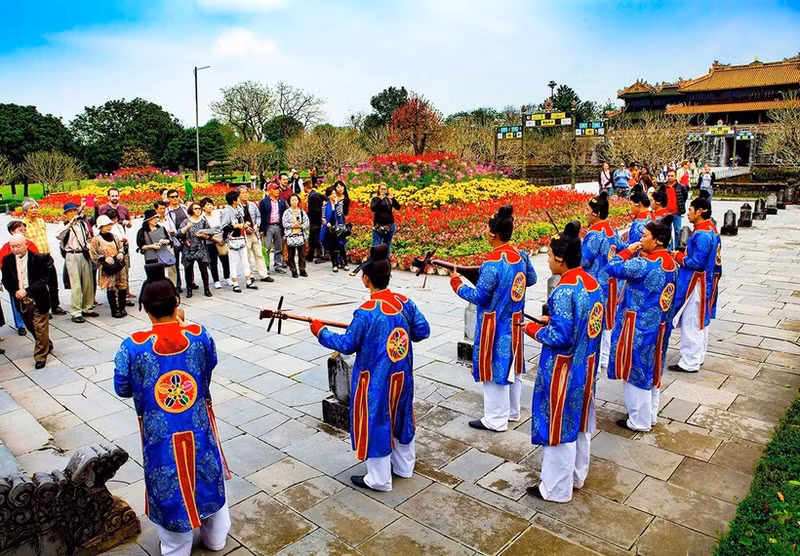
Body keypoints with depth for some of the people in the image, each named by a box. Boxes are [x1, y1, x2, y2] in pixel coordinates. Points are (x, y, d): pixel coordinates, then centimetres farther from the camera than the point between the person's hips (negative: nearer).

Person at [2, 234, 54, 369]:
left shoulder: (39, 259, -15)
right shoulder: (7, 260, -3)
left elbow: (44, 280, -17)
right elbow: (6, 280, 2)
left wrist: (27, 291, -27)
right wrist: (15, 292, -14)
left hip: (38, 299, -5)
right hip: (21, 301, 5)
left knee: (40, 329, 1)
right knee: (31, 328, 19)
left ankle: (41, 356, 15)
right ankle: (47, 346, 41)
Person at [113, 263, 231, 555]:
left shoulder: (133, 347, -19)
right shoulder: (199, 335, -14)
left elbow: (123, 389, -6)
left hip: (161, 435, -2)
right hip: (199, 427, 2)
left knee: (169, 489, 18)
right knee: (209, 478, 23)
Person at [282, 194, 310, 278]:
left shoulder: (302, 212, 11)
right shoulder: (286, 212, 5)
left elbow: (307, 222, 5)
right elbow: (285, 224, -3)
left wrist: (300, 226, -10)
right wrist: (293, 225, -13)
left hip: (301, 235, 2)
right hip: (290, 236, -1)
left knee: (302, 254, 2)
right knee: (291, 255, 1)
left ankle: (302, 270, 12)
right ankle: (293, 271, 9)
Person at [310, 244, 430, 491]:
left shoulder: (366, 313, -24)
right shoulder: (405, 302, -7)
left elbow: (347, 345, -14)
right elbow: (422, 331, 2)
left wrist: (320, 331, 0)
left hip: (376, 380, -6)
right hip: (402, 376, 6)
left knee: (375, 424, 11)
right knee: (400, 417, 23)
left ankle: (379, 479, 26)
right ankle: (404, 467, 42)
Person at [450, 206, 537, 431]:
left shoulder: (492, 263, -24)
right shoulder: (521, 255, 0)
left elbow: (479, 296, -19)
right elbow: (531, 279, 16)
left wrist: (457, 284, -7)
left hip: (495, 325, -8)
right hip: (515, 322, 8)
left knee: (494, 369, 4)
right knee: (512, 367, 19)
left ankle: (496, 420, 15)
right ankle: (512, 411, 34)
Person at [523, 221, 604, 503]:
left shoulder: (564, 291, -26)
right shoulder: (593, 283, 1)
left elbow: (561, 337, -25)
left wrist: (534, 330, -9)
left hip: (563, 370, -9)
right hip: (585, 366, 9)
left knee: (558, 427, 7)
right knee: (579, 424, 22)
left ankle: (557, 489, 22)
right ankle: (577, 476, 40)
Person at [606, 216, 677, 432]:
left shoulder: (645, 264, -24)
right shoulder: (671, 262, 3)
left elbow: (613, 268, -24)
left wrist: (628, 251, -8)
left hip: (639, 327, -9)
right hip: (659, 326, 9)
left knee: (635, 371, 6)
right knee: (652, 370, 20)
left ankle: (639, 421, 18)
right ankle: (651, 415, 35)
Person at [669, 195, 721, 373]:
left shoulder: (702, 235, -22)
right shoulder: (711, 230, 10)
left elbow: (697, 263, -24)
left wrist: (679, 257, -10)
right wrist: (684, 254, 8)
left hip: (696, 285, -10)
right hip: (705, 283, 10)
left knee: (691, 324, -1)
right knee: (701, 322, 19)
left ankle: (689, 363, 7)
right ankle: (698, 356, 32)